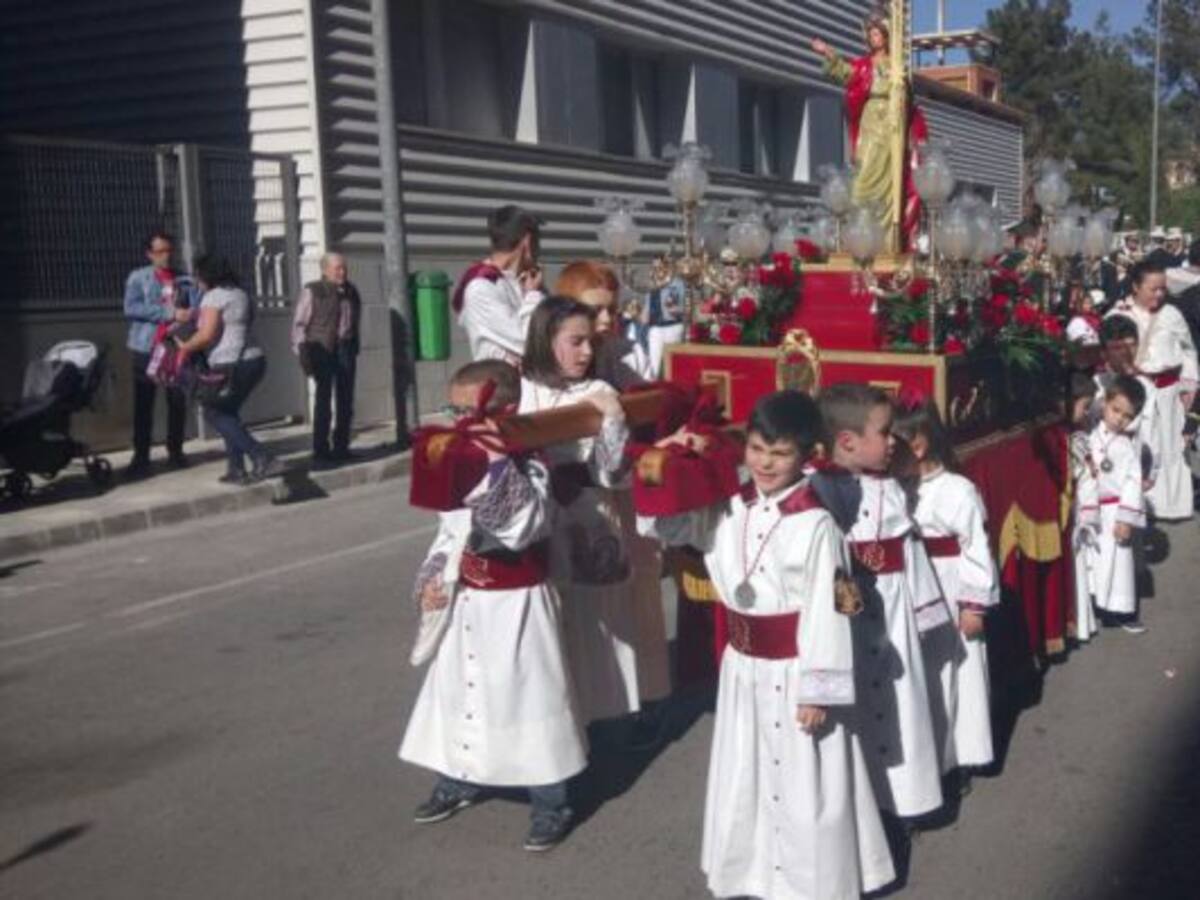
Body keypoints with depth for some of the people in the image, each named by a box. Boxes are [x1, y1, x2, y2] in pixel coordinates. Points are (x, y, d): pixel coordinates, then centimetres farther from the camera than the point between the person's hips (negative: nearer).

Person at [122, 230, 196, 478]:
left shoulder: (184, 280, 10)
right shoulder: (138, 277, 3)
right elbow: (131, 307, -12)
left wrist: (189, 316, -24)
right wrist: (170, 313, -18)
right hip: (146, 348, -2)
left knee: (178, 401, 5)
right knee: (143, 404, -2)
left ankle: (175, 452, 19)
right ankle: (141, 457, 1)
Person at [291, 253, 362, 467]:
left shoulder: (350, 291, 12)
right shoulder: (312, 291, -3)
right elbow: (299, 324, -4)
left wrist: (354, 348, 14)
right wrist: (302, 351, -13)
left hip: (346, 350, 5)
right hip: (323, 350, -5)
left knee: (346, 401, 7)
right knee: (323, 400, -9)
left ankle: (340, 447, 17)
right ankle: (320, 452, -7)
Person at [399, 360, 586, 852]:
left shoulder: (528, 470, -18)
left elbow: (522, 526, -34)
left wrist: (500, 461, -36)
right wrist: (431, 579, 1)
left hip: (516, 603, -7)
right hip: (467, 601, 7)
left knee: (527, 696, 1)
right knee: (459, 688, 18)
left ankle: (550, 803, 15)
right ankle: (460, 778, 39)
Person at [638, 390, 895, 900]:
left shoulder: (815, 524, -18)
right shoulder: (728, 510, 0)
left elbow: (827, 611, -16)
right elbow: (658, 524, 9)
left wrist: (818, 689, -15)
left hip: (794, 671, -6)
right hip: (743, 668, 6)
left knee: (802, 786, 7)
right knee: (745, 777, 19)